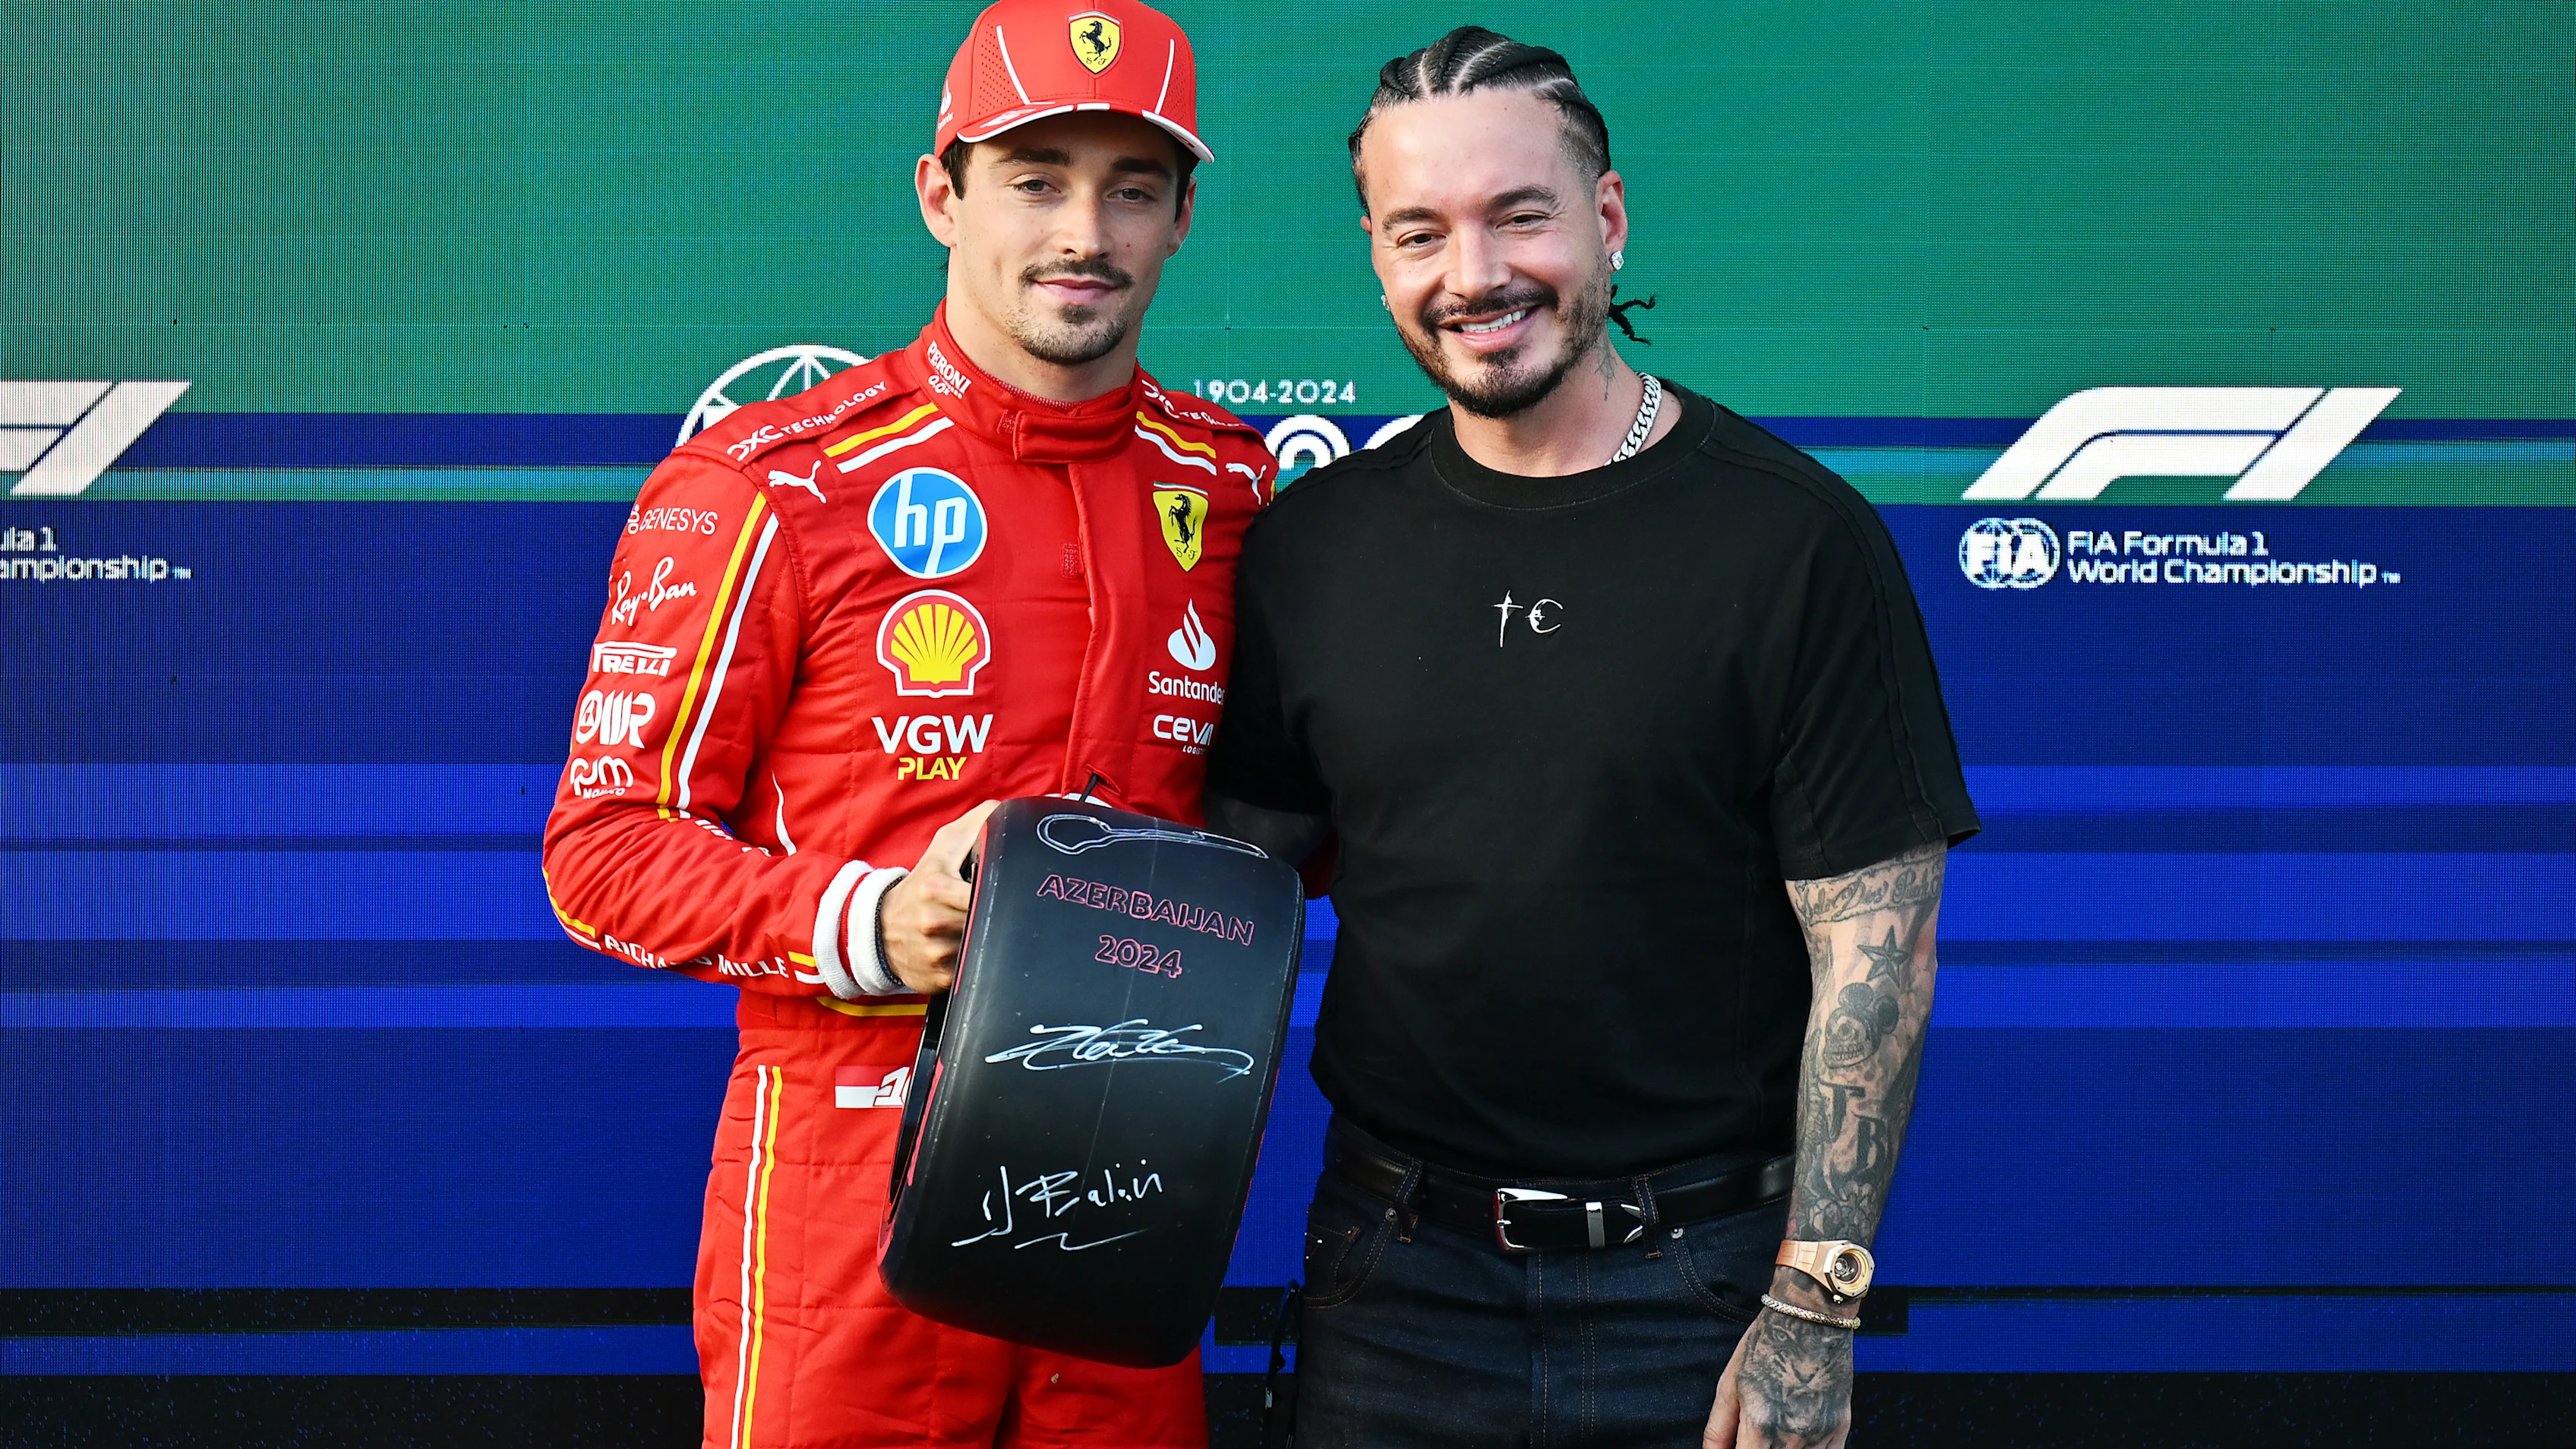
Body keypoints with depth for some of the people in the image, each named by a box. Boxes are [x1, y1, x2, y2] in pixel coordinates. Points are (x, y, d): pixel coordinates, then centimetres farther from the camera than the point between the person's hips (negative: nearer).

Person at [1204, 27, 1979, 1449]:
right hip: (1395, 1272, 3)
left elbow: (1874, 947, -9)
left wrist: (1811, 1310, -12)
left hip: (1699, 1279, -3)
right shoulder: (1312, 545, 2)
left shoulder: (1795, 539, -9)